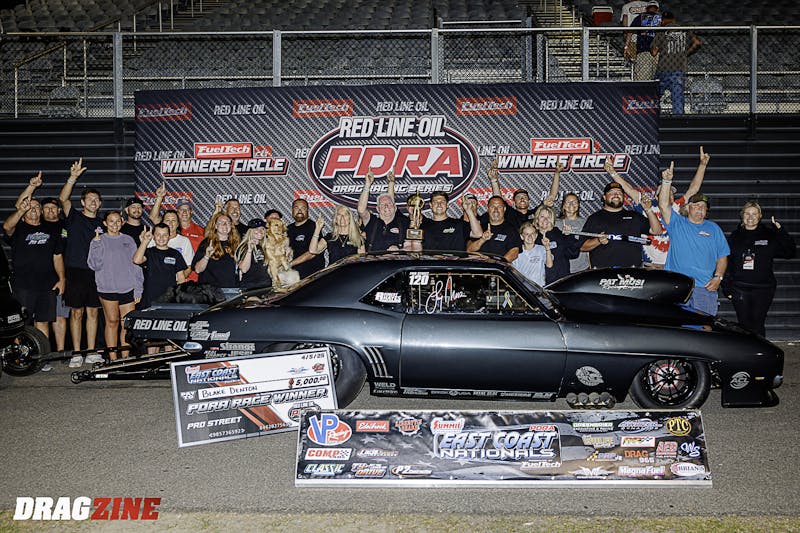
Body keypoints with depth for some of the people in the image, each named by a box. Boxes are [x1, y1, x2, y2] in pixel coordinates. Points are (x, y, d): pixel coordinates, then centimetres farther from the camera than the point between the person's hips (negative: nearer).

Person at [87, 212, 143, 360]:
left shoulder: (128, 240, 12)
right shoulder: (98, 241, 5)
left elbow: (136, 265, 12)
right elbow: (94, 265, -4)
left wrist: (138, 289, 6)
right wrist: (96, 244, -14)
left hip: (128, 288, 2)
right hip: (107, 288, -2)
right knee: (112, 322, 1)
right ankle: (113, 359, 6)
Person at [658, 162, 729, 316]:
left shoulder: (714, 229, 17)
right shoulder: (676, 223, 13)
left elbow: (722, 256, 14)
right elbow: (663, 205, -3)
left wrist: (718, 277, 0)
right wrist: (667, 181, -14)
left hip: (705, 287, 1)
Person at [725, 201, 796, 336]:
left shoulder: (769, 235, 4)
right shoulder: (735, 236, 9)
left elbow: (790, 252, -4)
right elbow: (726, 262, 9)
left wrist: (780, 231, -13)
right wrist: (727, 287, 4)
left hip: (762, 289, -1)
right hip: (739, 289, 1)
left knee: (758, 325, -1)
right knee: (744, 324, 4)